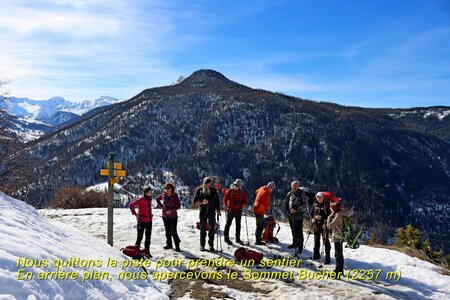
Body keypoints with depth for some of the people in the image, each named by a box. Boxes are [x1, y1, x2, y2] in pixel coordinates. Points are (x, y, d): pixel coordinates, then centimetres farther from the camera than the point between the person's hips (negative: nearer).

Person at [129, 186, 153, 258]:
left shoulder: (149, 199, 8)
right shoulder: (141, 200, -14)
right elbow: (131, 205, -17)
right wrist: (135, 214, -13)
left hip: (149, 221, 7)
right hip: (142, 221, -7)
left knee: (148, 237, 11)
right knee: (140, 236, 1)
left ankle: (147, 251, 21)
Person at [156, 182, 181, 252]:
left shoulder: (175, 196, -13)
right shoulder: (163, 195, -1)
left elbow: (178, 206, -11)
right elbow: (157, 199, 18)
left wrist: (171, 210, -24)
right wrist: (161, 206, 7)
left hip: (173, 216, -4)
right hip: (165, 216, 4)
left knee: (173, 231, -5)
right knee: (167, 231, 13)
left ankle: (177, 245, 7)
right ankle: (169, 244, 27)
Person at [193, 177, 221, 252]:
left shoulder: (214, 190, 1)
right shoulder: (199, 190, 0)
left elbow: (217, 201, 5)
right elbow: (195, 201, -1)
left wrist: (218, 210, -6)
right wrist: (202, 202, -20)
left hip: (212, 212, 0)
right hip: (203, 211, 0)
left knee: (212, 228, 1)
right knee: (203, 228, 5)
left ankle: (211, 245, 9)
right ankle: (202, 245, 13)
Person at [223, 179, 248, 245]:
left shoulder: (242, 193, 3)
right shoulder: (230, 191, -3)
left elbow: (244, 200, 7)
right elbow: (225, 198, -7)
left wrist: (244, 204, -14)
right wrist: (225, 204, -23)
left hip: (239, 210, 3)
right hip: (230, 210, -3)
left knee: (238, 225, 11)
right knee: (228, 224, 2)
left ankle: (238, 238, 21)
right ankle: (226, 238, 12)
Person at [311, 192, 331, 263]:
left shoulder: (326, 204, -7)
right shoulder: (315, 205, 7)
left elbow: (329, 215, -13)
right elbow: (311, 213, 19)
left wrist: (321, 217, -22)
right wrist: (313, 218, 1)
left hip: (324, 224, -5)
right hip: (316, 224, 5)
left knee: (325, 240, -10)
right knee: (316, 239, 14)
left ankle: (327, 257, -5)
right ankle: (316, 254, 29)